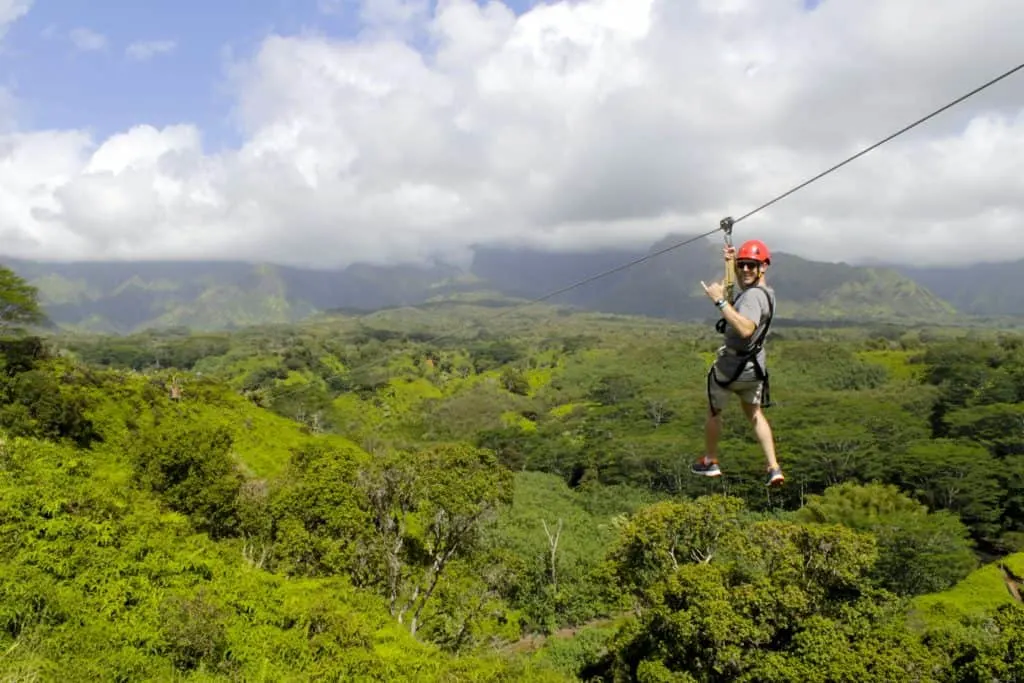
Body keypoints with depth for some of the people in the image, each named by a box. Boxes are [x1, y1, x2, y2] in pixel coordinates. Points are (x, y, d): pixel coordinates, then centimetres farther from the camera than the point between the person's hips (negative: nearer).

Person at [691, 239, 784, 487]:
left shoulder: (753, 296, -26)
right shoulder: (764, 290, 5)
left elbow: (745, 329, -44)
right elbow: (742, 284, 30)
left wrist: (720, 301, -42)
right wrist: (731, 264, 20)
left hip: (731, 365, -9)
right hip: (754, 366, 9)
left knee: (713, 411, 15)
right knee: (755, 413, 18)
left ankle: (709, 462, 30)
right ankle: (774, 468, 8)